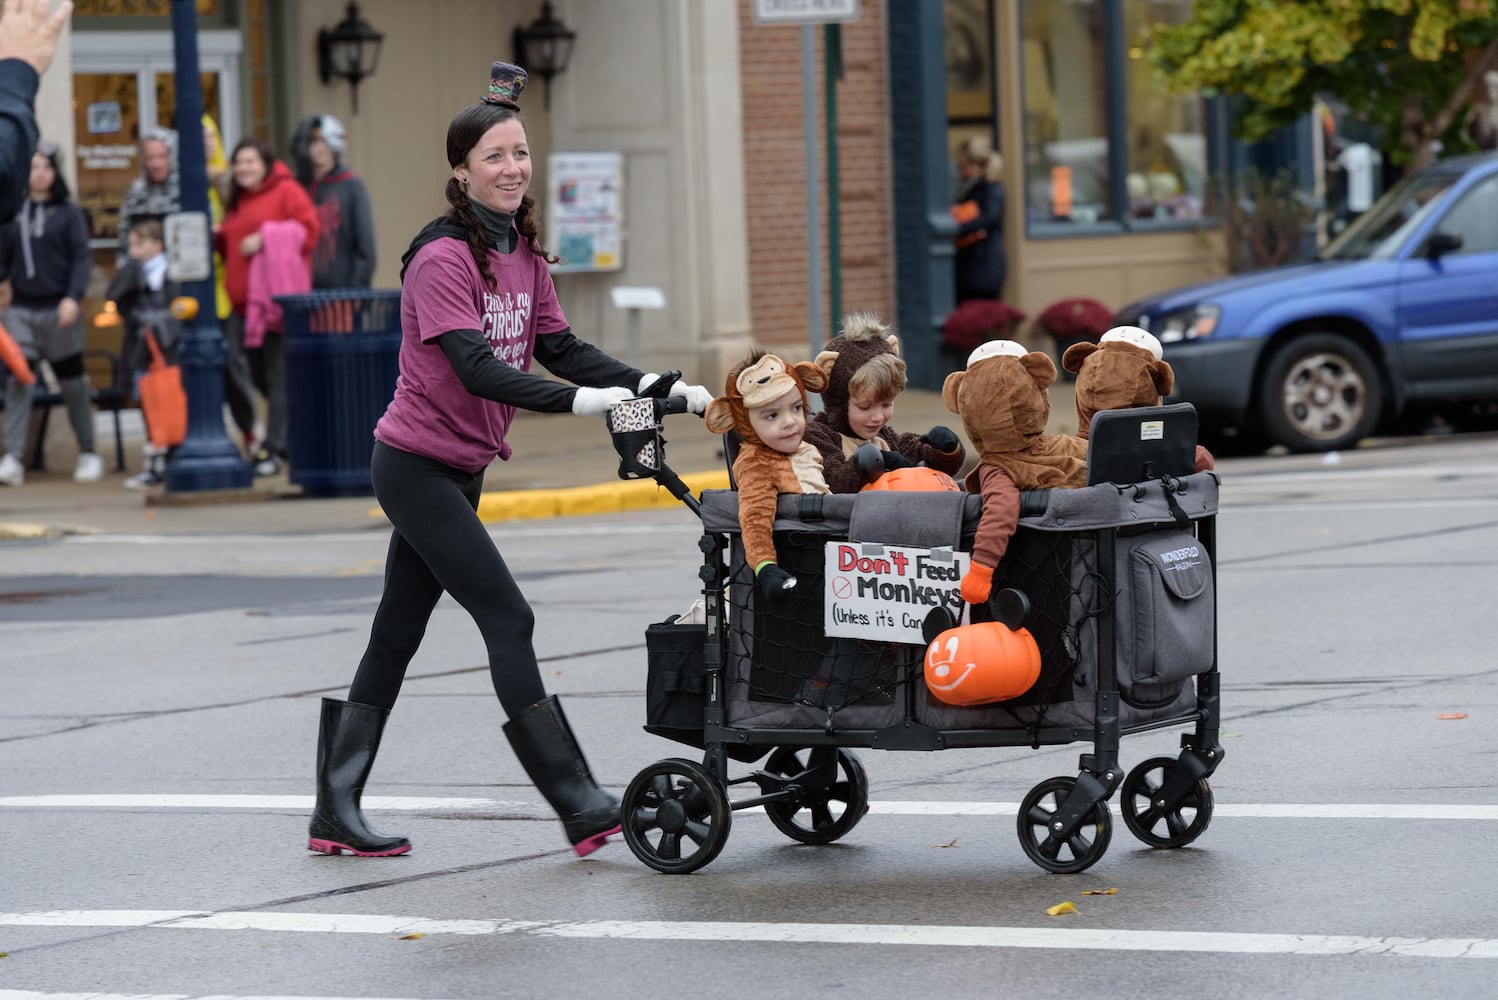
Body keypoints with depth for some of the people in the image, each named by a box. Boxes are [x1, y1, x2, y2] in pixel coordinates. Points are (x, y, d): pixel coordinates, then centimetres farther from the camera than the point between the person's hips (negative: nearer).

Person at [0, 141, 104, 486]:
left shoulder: (68, 212, 0)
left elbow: (81, 258, -5)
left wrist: (74, 297, -17)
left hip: (58, 309, -1)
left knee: (72, 382, 9)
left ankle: (88, 454, 20)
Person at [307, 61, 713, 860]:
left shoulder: (523, 253, 9)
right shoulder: (443, 258, -18)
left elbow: (558, 347, 8)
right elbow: (475, 367, -28)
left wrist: (653, 388, -5)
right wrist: (574, 402, -39)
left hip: (459, 469, 9)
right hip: (417, 465, -9)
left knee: (395, 637, 10)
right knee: (508, 620, -12)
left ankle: (336, 814, 15)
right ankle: (581, 809, -11)